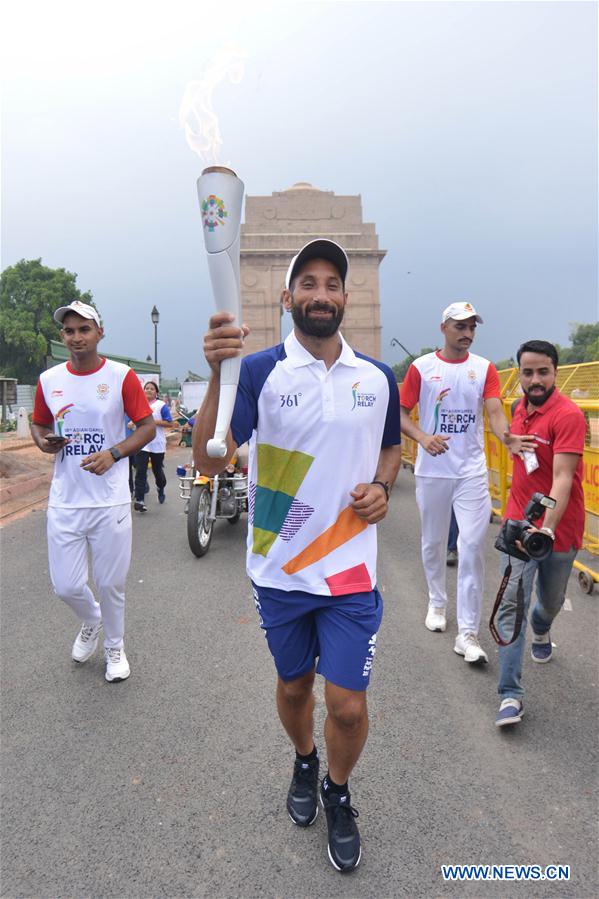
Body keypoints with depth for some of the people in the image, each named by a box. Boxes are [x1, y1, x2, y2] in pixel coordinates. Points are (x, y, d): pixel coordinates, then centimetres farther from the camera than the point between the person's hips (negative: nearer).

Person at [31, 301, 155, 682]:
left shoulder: (122, 376, -5)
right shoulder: (48, 380, 6)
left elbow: (147, 427, -2)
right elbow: (39, 425, 18)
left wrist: (113, 454, -17)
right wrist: (44, 442, -6)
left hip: (110, 502, -3)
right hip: (64, 502, 3)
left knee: (111, 584, 8)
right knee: (66, 586, 6)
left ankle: (115, 647, 34)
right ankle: (91, 621, 41)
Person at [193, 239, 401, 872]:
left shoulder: (378, 378, 1)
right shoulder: (259, 370, -10)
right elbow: (209, 461, -20)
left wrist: (381, 488, -4)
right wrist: (217, 373, -34)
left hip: (350, 569, 1)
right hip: (279, 570, 0)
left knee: (348, 706, 4)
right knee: (293, 685, 20)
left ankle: (338, 794, 37)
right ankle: (304, 763, 52)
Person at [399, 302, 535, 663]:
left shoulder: (484, 368, 2)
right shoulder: (421, 367, -1)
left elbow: (495, 411, -10)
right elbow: (401, 414, 0)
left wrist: (507, 437, -33)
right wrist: (423, 438, -21)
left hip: (472, 472, 0)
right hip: (432, 471, 0)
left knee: (473, 546, -7)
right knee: (434, 543, 14)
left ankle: (468, 633, 1)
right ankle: (437, 603, 38)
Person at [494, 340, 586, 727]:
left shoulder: (568, 415, -18)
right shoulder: (520, 409, 3)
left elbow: (562, 479, -27)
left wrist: (547, 528, -38)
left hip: (559, 528, -3)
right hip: (519, 524, 4)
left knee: (552, 600, 19)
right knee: (512, 604, -6)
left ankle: (541, 631, 55)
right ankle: (511, 695, -1)